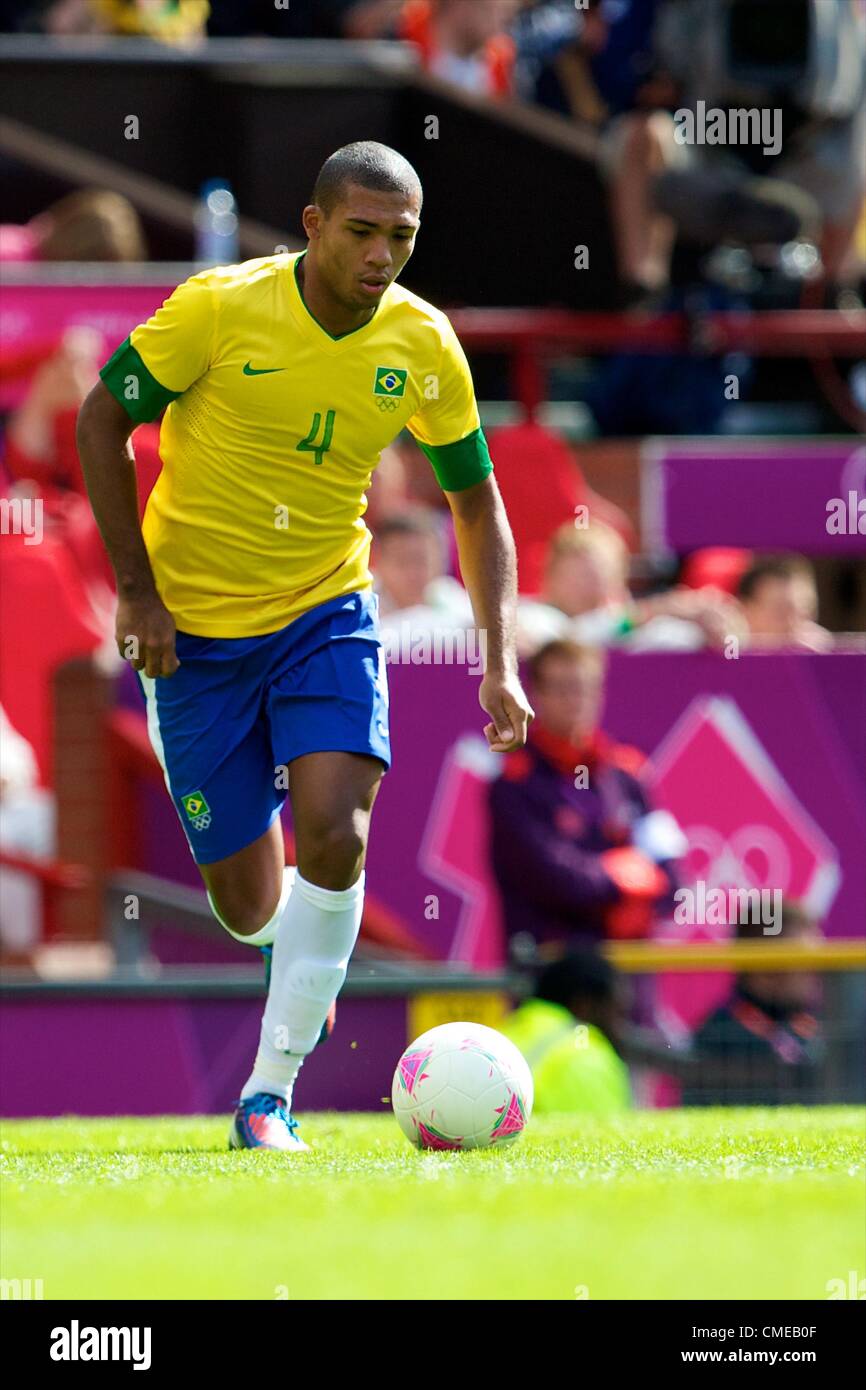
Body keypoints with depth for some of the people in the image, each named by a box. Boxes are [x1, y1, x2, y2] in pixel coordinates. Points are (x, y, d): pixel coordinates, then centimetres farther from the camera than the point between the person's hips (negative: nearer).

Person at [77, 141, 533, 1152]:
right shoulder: (218, 308, -17)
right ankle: (296, 949, 42)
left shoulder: (424, 345, -7)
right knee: (248, 906, 2)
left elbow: (475, 502, 6)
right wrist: (136, 588, -11)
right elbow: (101, 420, -6)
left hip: (327, 615, 2)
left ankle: (270, 1091, -9)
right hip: (194, 630, -2)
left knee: (335, 837, -22)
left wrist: (499, 664, -3)